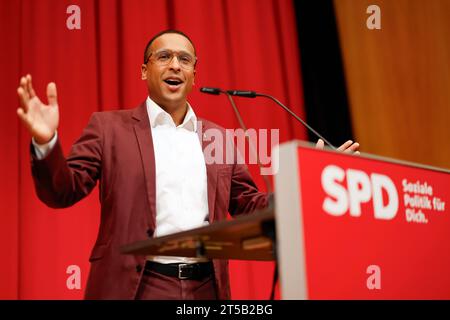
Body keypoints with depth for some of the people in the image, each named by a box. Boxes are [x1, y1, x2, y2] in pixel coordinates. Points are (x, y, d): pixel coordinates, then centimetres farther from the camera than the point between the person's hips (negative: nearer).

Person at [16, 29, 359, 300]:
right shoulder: (110, 127, 5)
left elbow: (251, 208, 16)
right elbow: (63, 192, 0)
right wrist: (47, 143, -20)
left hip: (206, 288, 3)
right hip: (134, 288, -3)